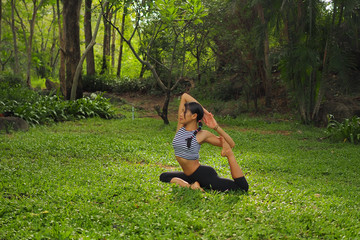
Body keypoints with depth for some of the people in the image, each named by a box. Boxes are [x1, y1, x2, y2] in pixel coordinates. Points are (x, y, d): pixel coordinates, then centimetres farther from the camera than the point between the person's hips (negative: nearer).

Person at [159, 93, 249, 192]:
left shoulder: (202, 135, -13)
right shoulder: (181, 127, 1)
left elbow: (231, 145, -10)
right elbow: (184, 96, 1)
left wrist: (216, 127, -20)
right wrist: (203, 111, 1)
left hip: (204, 174, -7)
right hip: (190, 176, 7)